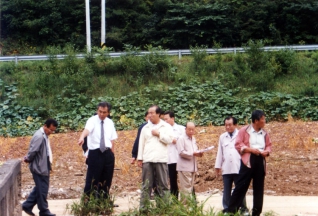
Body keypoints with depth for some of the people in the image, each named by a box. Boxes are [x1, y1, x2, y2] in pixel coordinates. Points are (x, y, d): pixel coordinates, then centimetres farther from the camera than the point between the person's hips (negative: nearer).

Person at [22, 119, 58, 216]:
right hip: (39, 168, -10)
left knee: (39, 189, 17)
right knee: (42, 190, 1)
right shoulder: (39, 136, -21)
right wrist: (28, 159, -8)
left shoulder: (44, 135, 11)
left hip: (43, 167, 10)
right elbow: (32, 151, -24)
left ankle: (27, 205, 25)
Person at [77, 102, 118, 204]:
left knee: (106, 180, 12)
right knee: (92, 180, -5)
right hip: (95, 153, -5)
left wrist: (112, 155, 10)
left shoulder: (110, 123, 9)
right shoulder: (92, 120, -7)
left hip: (108, 153, 5)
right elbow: (87, 129, -30)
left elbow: (112, 140, 13)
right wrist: (82, 137, -51)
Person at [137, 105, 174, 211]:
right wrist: (140, 158, 6)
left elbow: (169, 139, -6)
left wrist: (158, 134, -5)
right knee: (146, 185, 3)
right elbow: (141, 143, 12)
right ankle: (143, 207, 4)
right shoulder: (145, 128, 13)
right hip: (147, 160, 2)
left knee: (162, 185, -1)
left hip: (161, 160, -2)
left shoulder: (166, 127, 6)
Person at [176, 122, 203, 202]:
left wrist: (199, 153, 3)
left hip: (192, 167, 8)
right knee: (186, 187, -10)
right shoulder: (181, 139, -7)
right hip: (184, 167, -8)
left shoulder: (193, 139, 18)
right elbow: (181, 152, -15)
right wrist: (193, 154, -18)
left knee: (191, 187, 11)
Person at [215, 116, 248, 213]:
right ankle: (226, 209, 10)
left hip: (238, 168, -3)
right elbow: (220, 152, 14)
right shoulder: (222, 137, 12)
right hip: (226, 168, 3)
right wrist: (218, 166, 12)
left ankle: (243, 208, 10)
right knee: (226, 190, 5)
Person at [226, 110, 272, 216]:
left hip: (260, 161, 5)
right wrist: (251, 149, -16)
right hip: (248, 160, -5)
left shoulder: (265, 133, 13)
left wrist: (266, 151, -3)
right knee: (241, 186, -6)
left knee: (259, 188, 8)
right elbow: (238, 144, -5)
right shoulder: (244, 130, -1)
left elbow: (269, 145, 19)